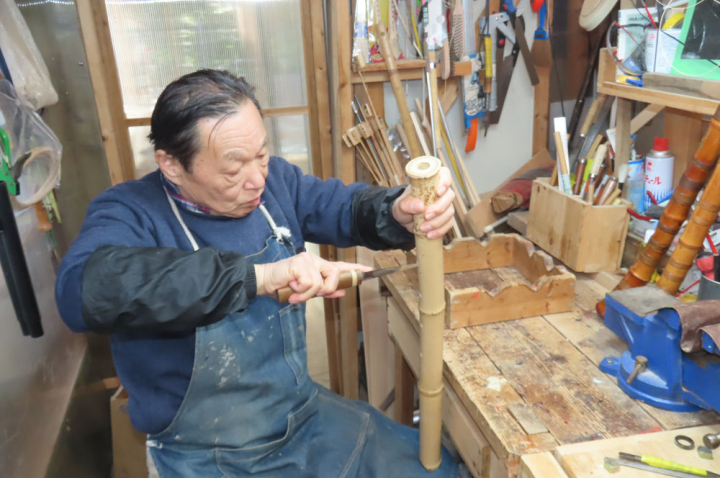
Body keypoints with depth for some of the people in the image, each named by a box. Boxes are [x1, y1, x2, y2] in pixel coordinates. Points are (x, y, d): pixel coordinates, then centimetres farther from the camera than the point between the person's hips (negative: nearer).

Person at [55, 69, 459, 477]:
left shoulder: (274, 179, -5)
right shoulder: (132, 213, -21)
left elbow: (346, 207, 5)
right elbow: (84, 289, -40)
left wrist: (397, 211, -20)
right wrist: (257, 276, -44)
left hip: (306, 413, 5)